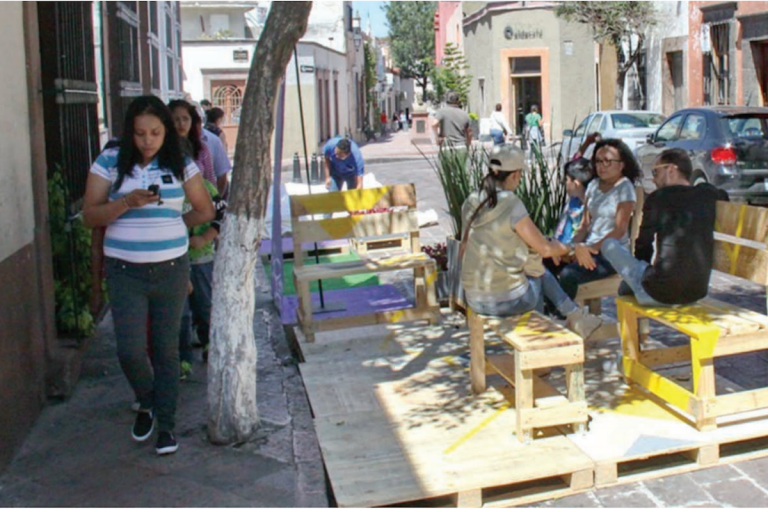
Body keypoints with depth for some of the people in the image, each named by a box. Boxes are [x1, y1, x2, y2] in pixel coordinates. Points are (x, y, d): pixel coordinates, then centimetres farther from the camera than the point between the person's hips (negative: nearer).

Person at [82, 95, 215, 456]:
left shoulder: (180, 165, 1)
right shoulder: (110, 162, -1)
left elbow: (205, 211, 11)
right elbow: (90, 216, -4)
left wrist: (168, 224, 8)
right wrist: (127, 203, -18)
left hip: (171, 270, 1)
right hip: (125, 272, 0)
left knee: (167, 349, 7)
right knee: (130, 350, -5)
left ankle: (166, 423, 21)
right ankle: (146, 403, 26)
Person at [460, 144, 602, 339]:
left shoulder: (471, 202, 2)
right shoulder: (511, 205, -17)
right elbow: (545, 249, -10)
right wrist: (565, 248, 13)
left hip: (475, 300, 6)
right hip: (508, 300, -5)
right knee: (536, 275, 27)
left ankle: (576, 317, 32)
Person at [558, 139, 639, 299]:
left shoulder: (625, 188, -4)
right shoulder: (594, 185, 16)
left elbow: (620, 230, -12)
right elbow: (586, 223, 11)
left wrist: (593, 248, -20)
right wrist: (577, 245, -7)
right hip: (590, 248, 6)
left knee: (568, 274, -31)